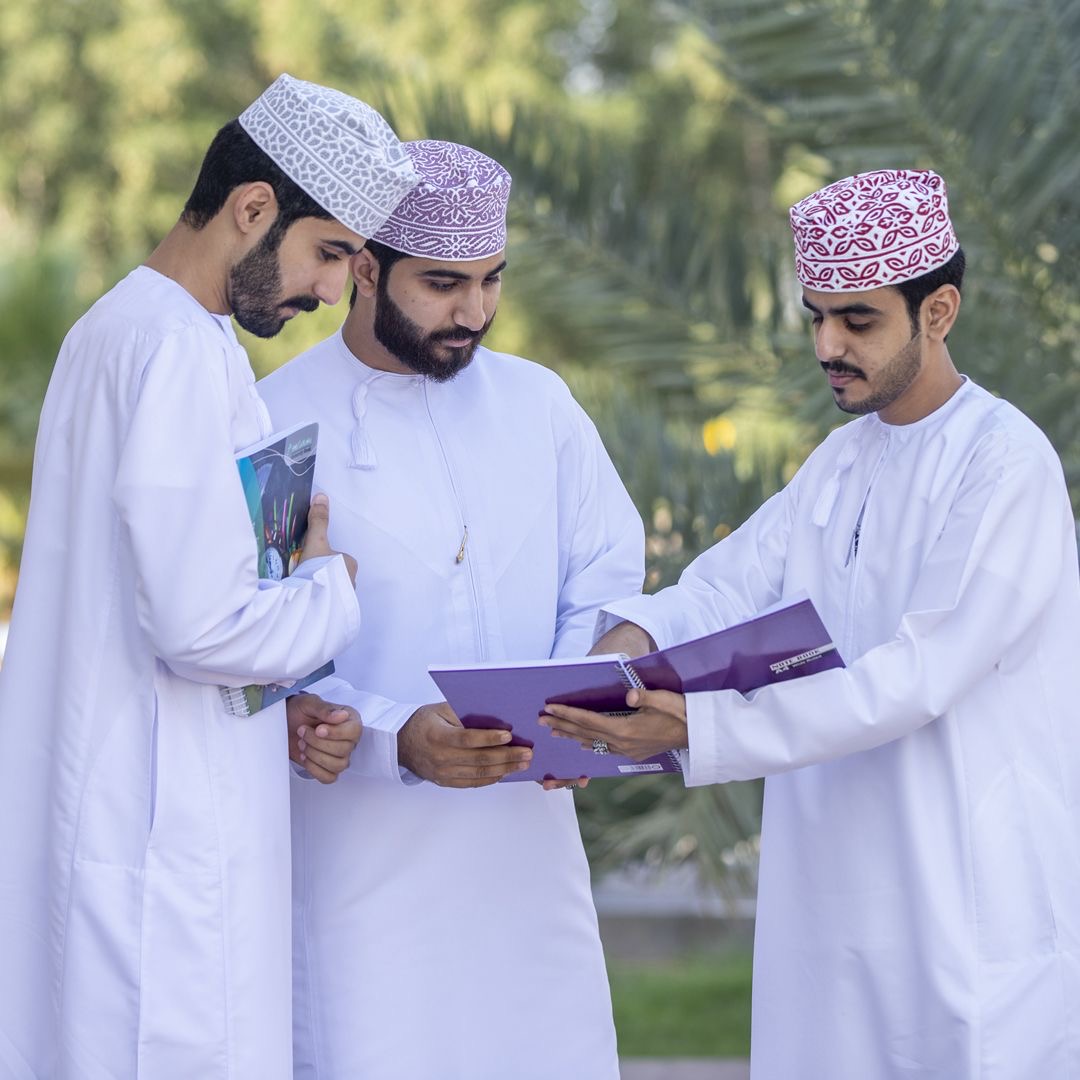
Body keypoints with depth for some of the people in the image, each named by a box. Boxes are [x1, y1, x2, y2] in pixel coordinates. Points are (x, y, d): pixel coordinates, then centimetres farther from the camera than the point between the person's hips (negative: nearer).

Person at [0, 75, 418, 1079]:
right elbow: (206, 625, -22)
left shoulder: (112, 328, 17)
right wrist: (334, 589, -4)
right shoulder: (178, 353, -16)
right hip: (166, 846, -10)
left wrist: (283, 711, 10)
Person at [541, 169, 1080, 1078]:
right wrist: (635, 637, -20)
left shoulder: (1007, 465, -13)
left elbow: (913, 677, -21)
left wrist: (697, 728, -28)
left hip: (977, 899, -7)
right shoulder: (841, 460, 15)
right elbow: (733, 583, 3)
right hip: (838, 893, 7)